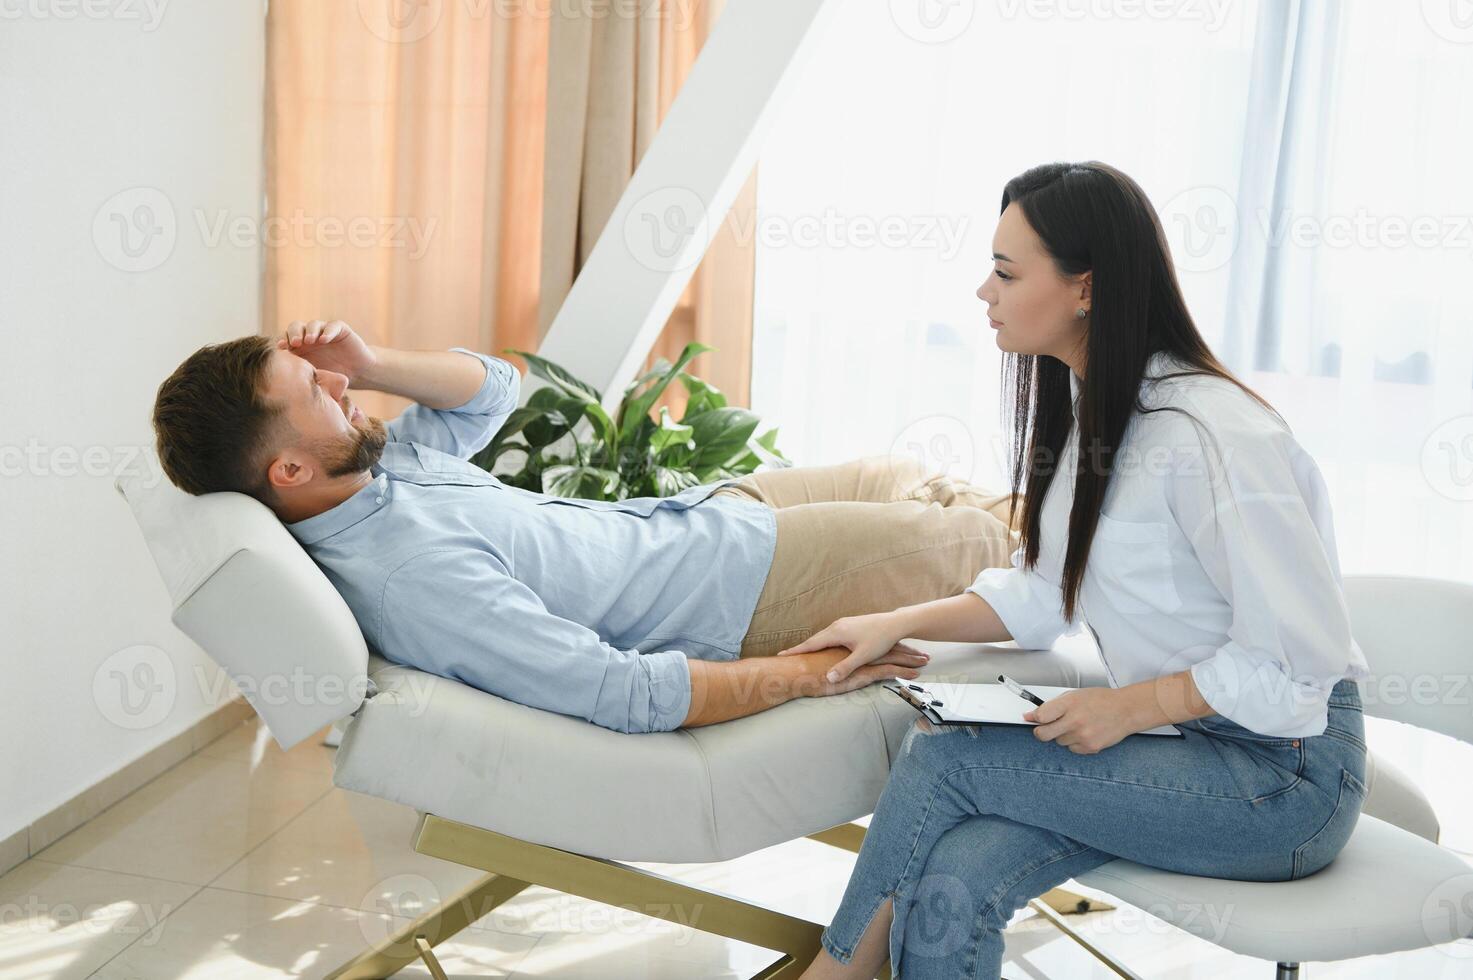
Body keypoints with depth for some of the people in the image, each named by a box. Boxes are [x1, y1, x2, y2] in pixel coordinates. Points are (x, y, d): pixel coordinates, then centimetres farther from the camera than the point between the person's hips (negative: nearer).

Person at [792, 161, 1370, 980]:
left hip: (1284, 769, -7)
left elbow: (1302, 656, -22)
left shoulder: (1208, 433, -23)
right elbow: (1045, 589, 12)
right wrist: (899, 625, 2)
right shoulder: (1085, 406, 7)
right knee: (952, 882, -19)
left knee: (945, 754, -19)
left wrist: (1130, 706, -21)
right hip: (1174, 741, 7)